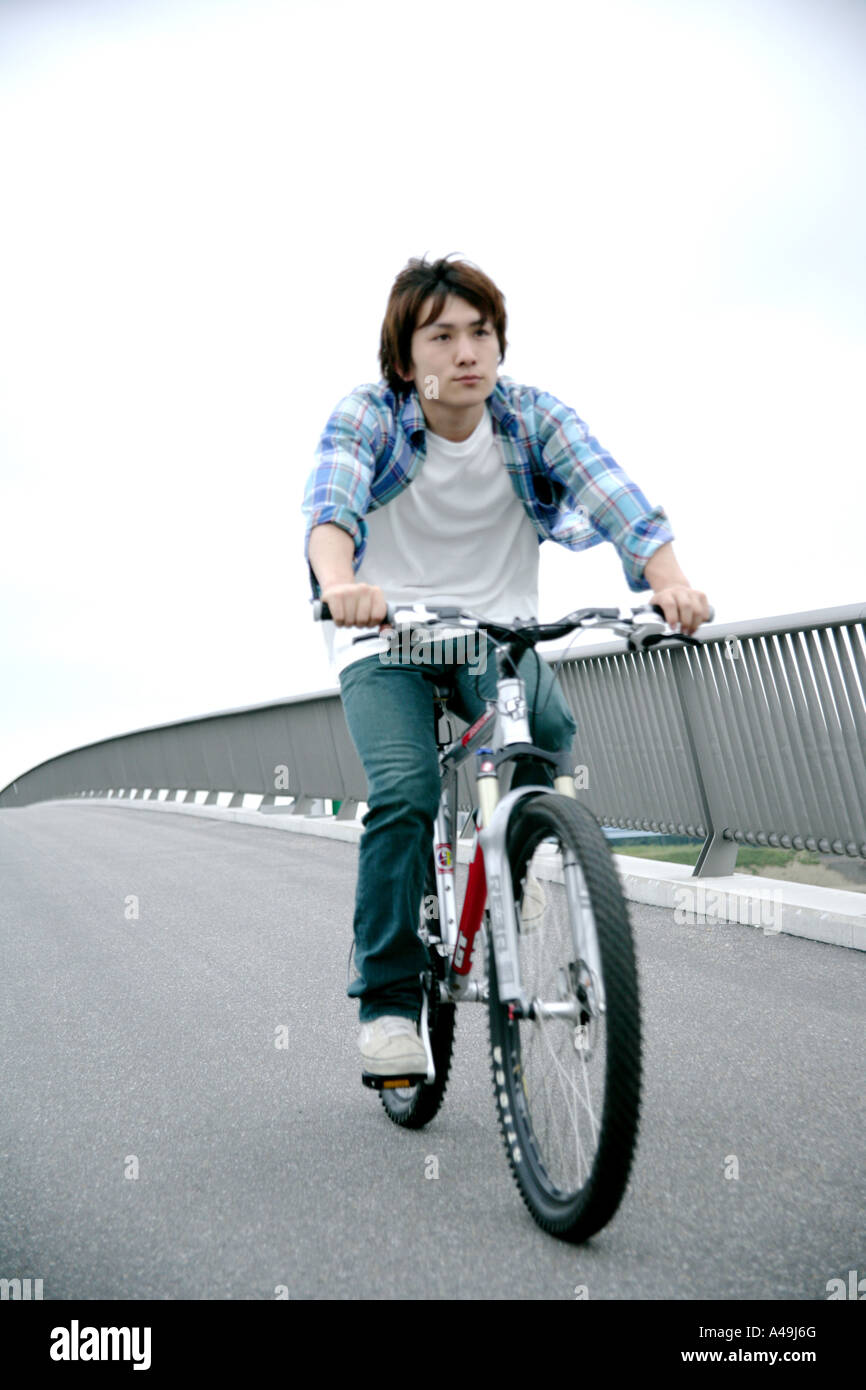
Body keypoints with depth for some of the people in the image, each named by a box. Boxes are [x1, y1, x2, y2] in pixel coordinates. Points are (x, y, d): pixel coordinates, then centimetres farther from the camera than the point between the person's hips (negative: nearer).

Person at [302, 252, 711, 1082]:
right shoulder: (366, 416, -10)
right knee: (405, 791, -23)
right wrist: (340, 584, -54)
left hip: (497, 635, 2)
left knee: (548, 727, -29)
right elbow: (330, 500, -31)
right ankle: (387, 997, -5)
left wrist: (668, 579, -43)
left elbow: (612, 494, -23)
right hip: (385, 641, -1)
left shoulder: (535, 416, -7)